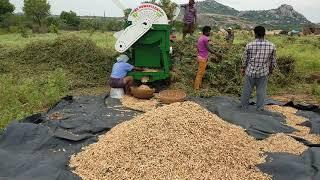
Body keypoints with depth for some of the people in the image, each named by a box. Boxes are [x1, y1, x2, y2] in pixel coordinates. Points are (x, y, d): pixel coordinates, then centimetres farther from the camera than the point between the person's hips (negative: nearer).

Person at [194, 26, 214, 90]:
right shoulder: (206, 38, -16)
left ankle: (199, 85, 26)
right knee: (200, 73, -3)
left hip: (200, 57, 10)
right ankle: (197, 87, 2)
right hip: (203, 58, -10)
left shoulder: (200, 38, 13)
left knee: (201, 72, 18)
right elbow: (208, 49, -18)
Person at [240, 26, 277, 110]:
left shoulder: (249, 45, -12)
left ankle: (244, 106, 28)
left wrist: (243, 68, 14)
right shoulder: (271, 46, -6)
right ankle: (260, 108, 22)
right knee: (261, 91, 12)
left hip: (250, 71, -1)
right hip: (263, 73, 1)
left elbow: (245, 59, -1)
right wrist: (271, 70, 20)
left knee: (247, 90, 13)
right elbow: (273, 61, 3)